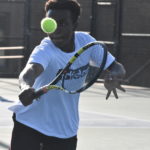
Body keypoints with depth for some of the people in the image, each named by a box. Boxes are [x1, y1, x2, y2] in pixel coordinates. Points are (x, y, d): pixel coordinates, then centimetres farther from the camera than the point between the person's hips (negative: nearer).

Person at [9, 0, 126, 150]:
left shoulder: (85, 41, -9)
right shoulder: (45, 51, -25)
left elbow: (117, 67, -2)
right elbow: (30, 70, -47)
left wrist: (113, 76, -27)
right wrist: (26, 87, -70)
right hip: (28, 125, -4)